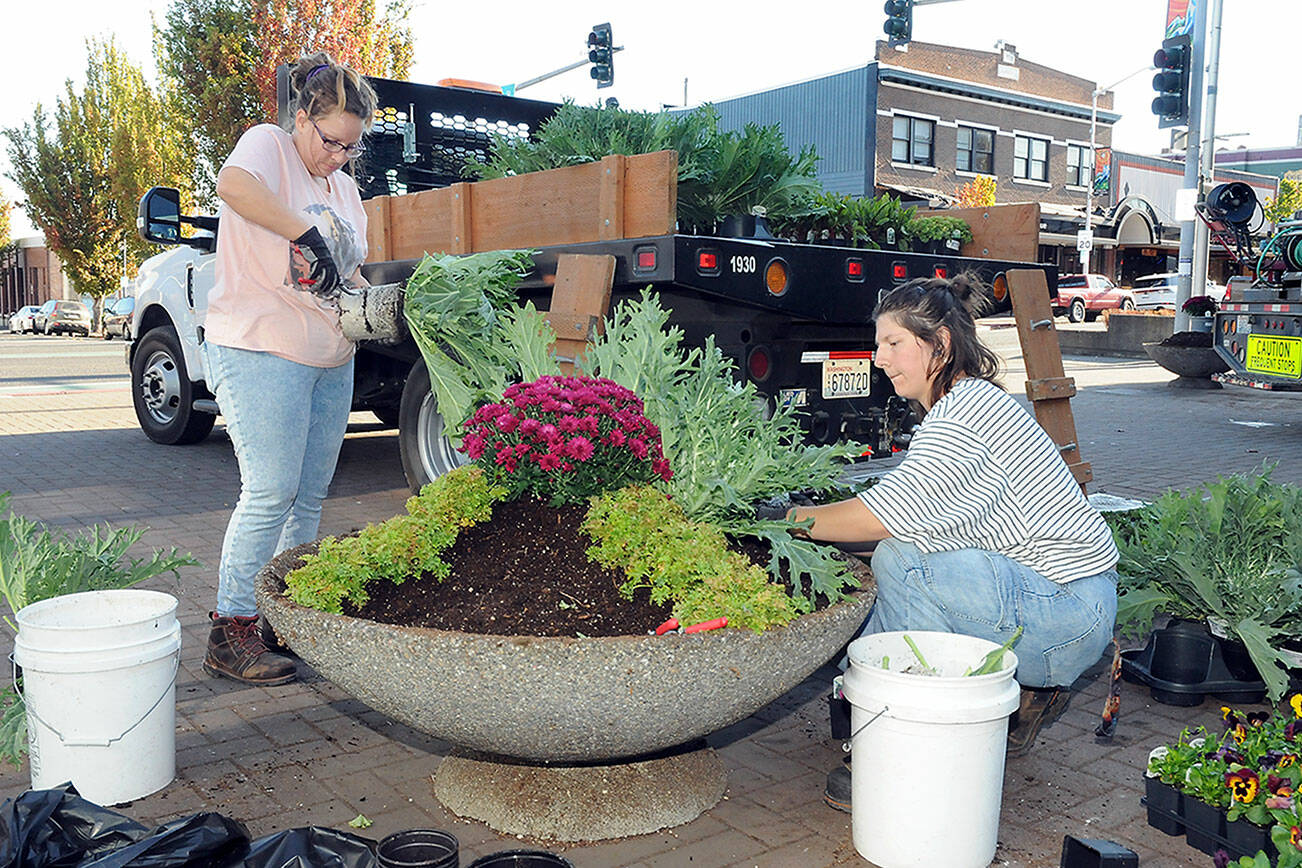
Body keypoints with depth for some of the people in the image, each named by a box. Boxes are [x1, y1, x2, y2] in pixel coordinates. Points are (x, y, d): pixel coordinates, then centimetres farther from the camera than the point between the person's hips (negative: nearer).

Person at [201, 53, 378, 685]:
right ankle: (231, 632, 0)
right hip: (261, 351, -8)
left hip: (331, 360, 8)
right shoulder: (268, 146, -4)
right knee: (271, 492, -10)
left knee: (310, 495, 10)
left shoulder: (344, 188, 18)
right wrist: (306, 233, -29)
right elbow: (233, 184, -28)